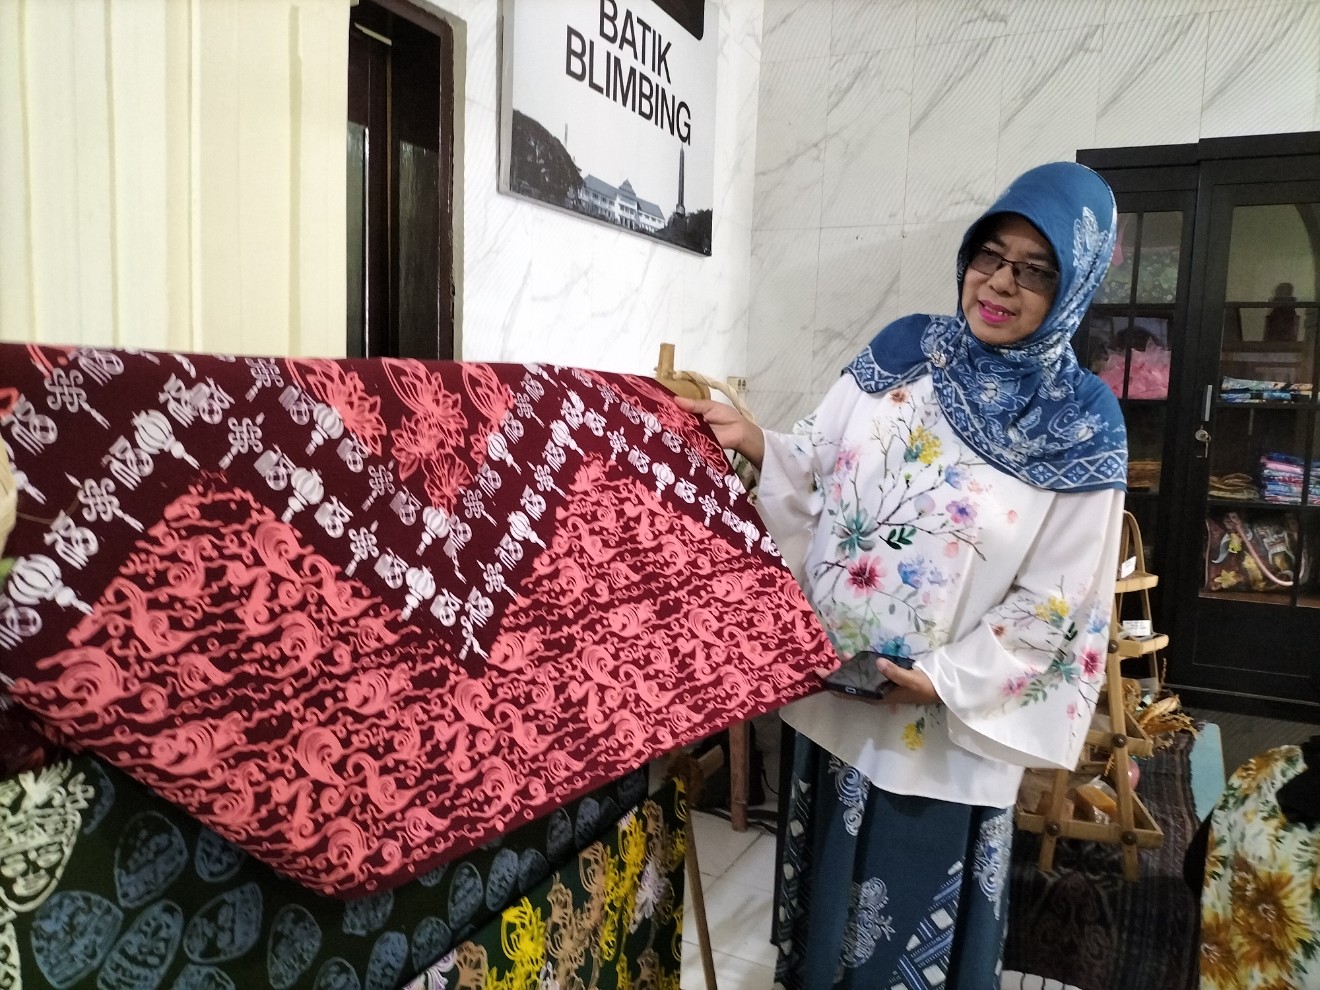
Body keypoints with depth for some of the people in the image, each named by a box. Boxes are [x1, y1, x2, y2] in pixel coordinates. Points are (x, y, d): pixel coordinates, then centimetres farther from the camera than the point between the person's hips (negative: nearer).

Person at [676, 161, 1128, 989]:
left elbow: (1056, 604, -11)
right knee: (828, 877, 23)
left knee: (916, 907, 17)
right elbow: (817, 468, 3)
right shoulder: (902, 352, -1)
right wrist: (750, 440, -15)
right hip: (832, 684, 4)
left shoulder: (1083, 428, -12)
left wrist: (946, 679, -18)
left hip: (947, 723, -3)